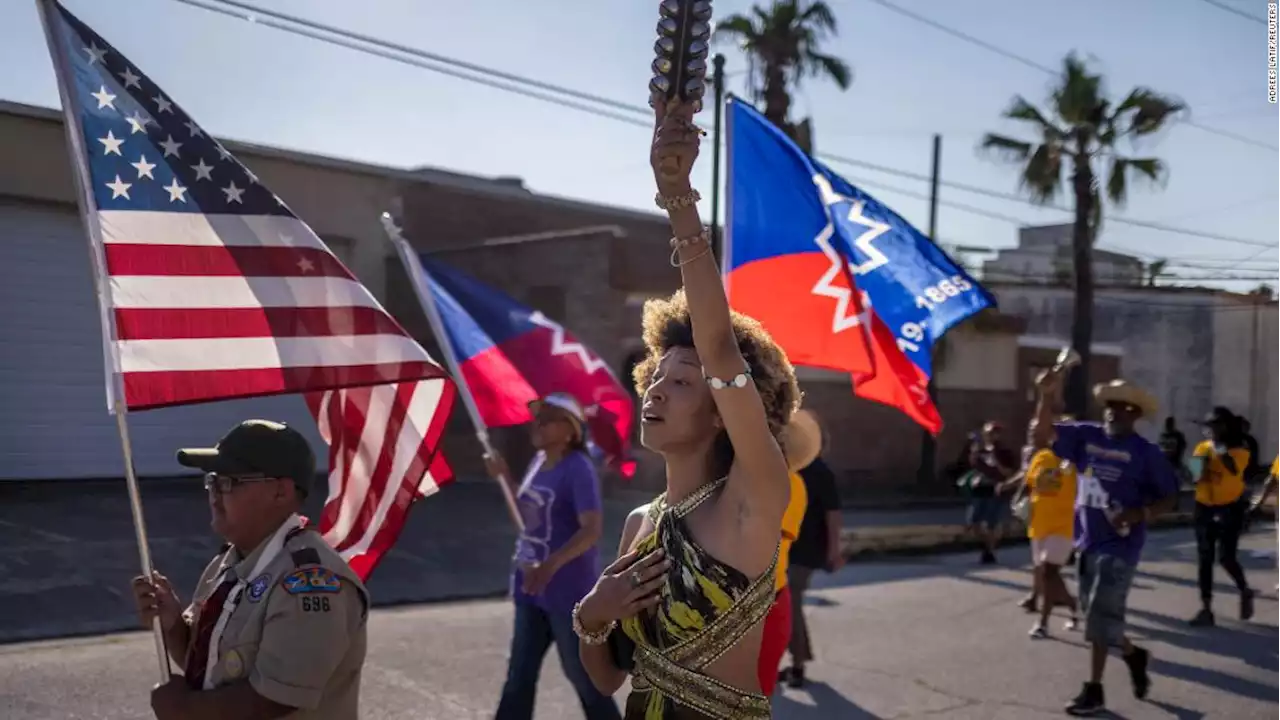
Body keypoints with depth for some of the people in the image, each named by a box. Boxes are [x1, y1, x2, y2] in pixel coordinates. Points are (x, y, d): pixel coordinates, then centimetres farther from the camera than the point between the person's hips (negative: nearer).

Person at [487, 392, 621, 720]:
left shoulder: (578, 469, -17)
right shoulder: (537, 461, 8)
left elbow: (592, 530, -25)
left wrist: (551, 565, -36)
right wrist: (505, 477, 9)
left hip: (568, 590, -8)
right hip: (532, 587, 8)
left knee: (582, 674, 5)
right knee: (519, 675, 13)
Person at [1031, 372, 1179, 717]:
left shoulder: (1145, 452, -7)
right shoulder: (1086, 436, 3)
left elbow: (1169, 497, -3)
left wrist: (1140, 513, -20)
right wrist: (1047, 395, -17)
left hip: (1119, 544, -5)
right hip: (1087, 540, 5)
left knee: (1100, 616, -5)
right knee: (1096, 614, 16)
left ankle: (1094, 689, 7)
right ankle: (1133, 655, 41)